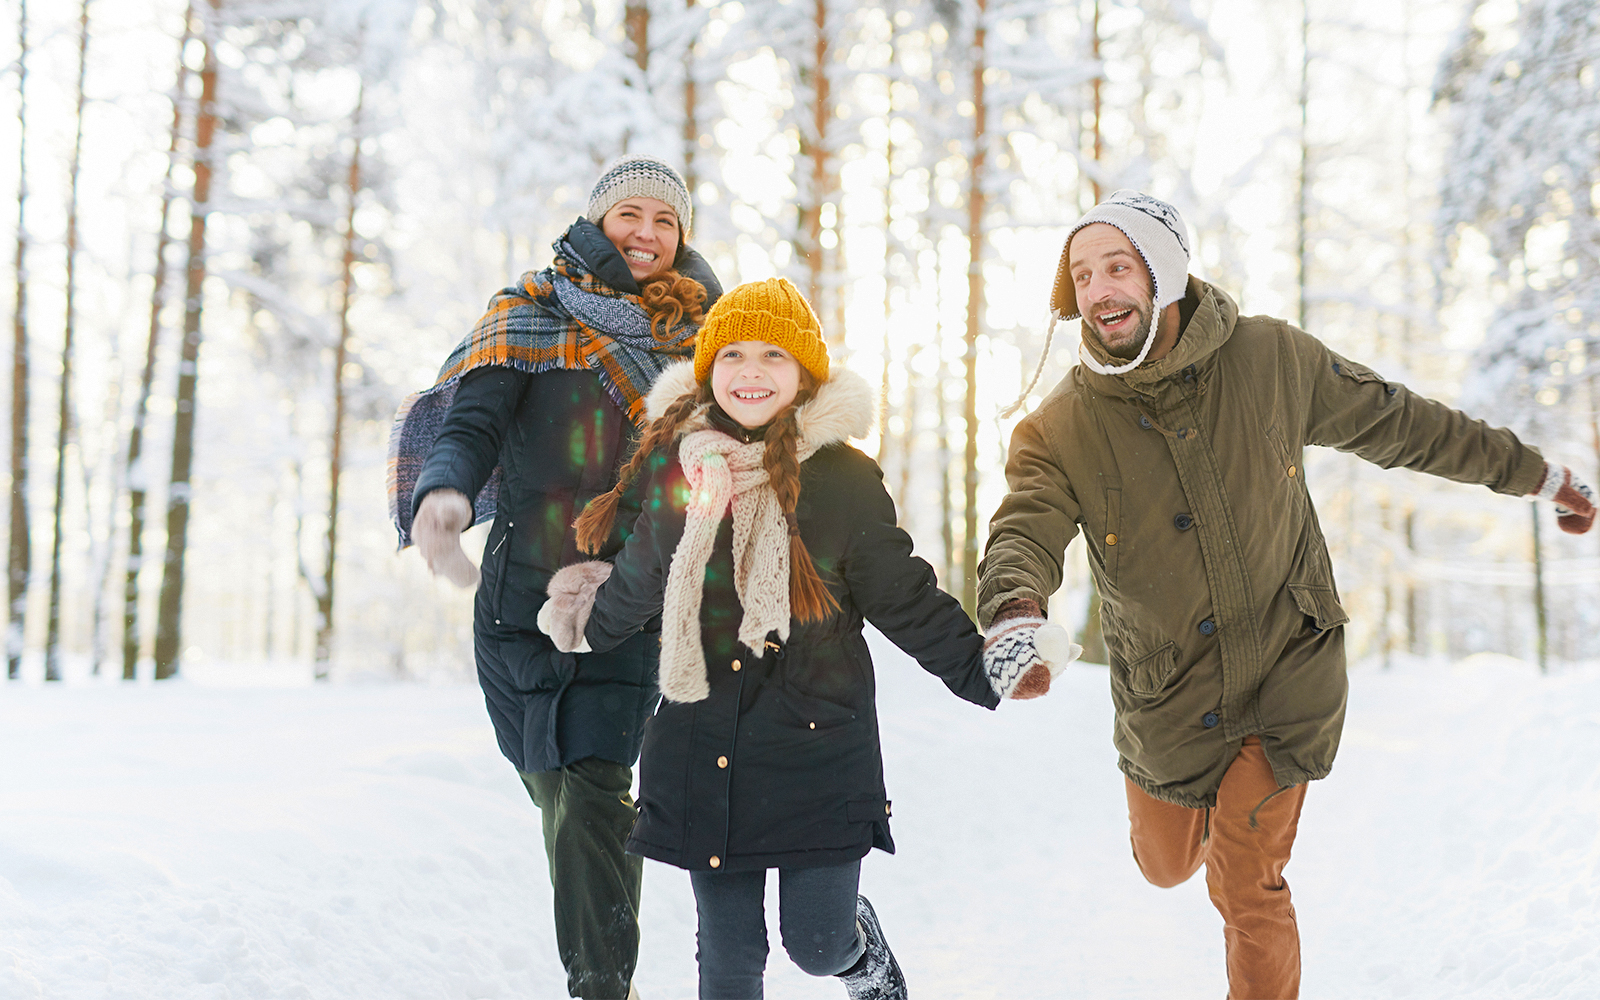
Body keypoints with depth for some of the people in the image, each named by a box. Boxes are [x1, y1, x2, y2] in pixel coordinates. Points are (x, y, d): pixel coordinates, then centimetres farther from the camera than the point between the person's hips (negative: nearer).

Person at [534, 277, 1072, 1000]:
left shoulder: (843, 480, -8)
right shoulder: (676, 467, 1)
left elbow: (905, 599, 0)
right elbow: (641, 579, 19)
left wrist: (983, 668, -8)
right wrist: (587, 625, 34)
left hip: (819, 745, -2)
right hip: (700, 753, 3)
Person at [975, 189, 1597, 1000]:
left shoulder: (1273, 358, -12)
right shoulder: (1059, 430, -17)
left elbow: (1398, 422, 1)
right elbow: (1022, 536, -31)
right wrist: (1014, 614, -56)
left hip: (1287, 671, -1)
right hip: (1166, 692, 1)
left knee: (1247, 887, -4)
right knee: (1167, 866, 21)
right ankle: (1194, 805, 57)